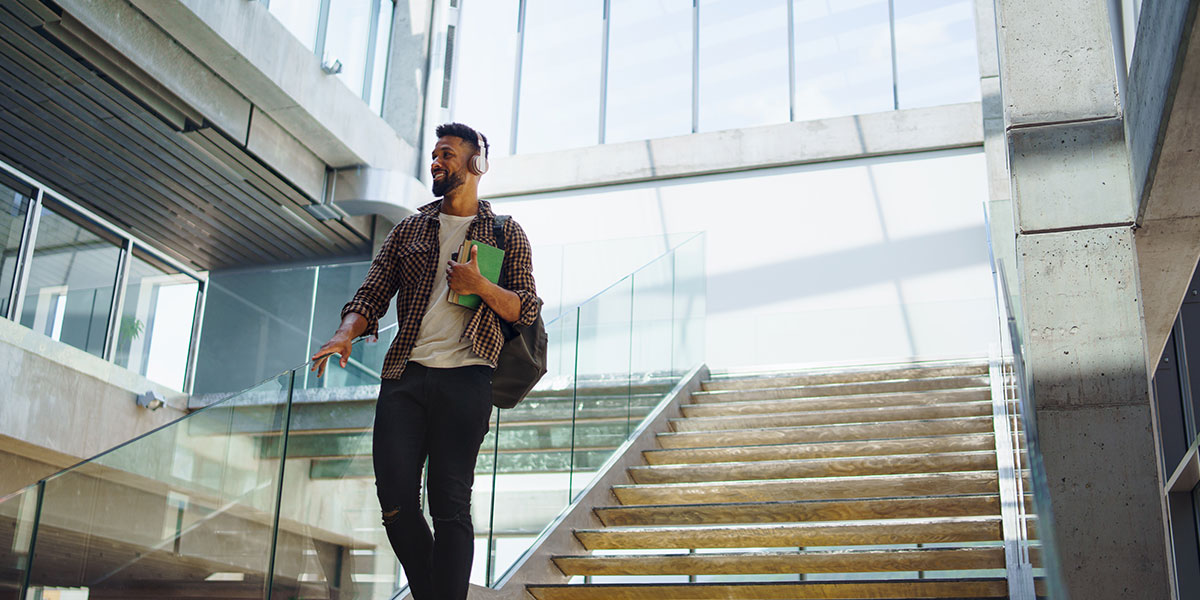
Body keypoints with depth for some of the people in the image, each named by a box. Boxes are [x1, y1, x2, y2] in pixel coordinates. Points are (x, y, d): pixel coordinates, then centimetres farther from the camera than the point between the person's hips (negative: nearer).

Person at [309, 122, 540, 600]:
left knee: (450, 505, -5)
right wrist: (347, 331, -9)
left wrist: (480, 286, -10)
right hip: (405, 374, 3)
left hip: (465, 378, -2)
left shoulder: (506, 233, 12)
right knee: (395, 499, -5)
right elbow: (372, 294, 12)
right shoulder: (409, 230, 19)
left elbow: (527, 310, 7)